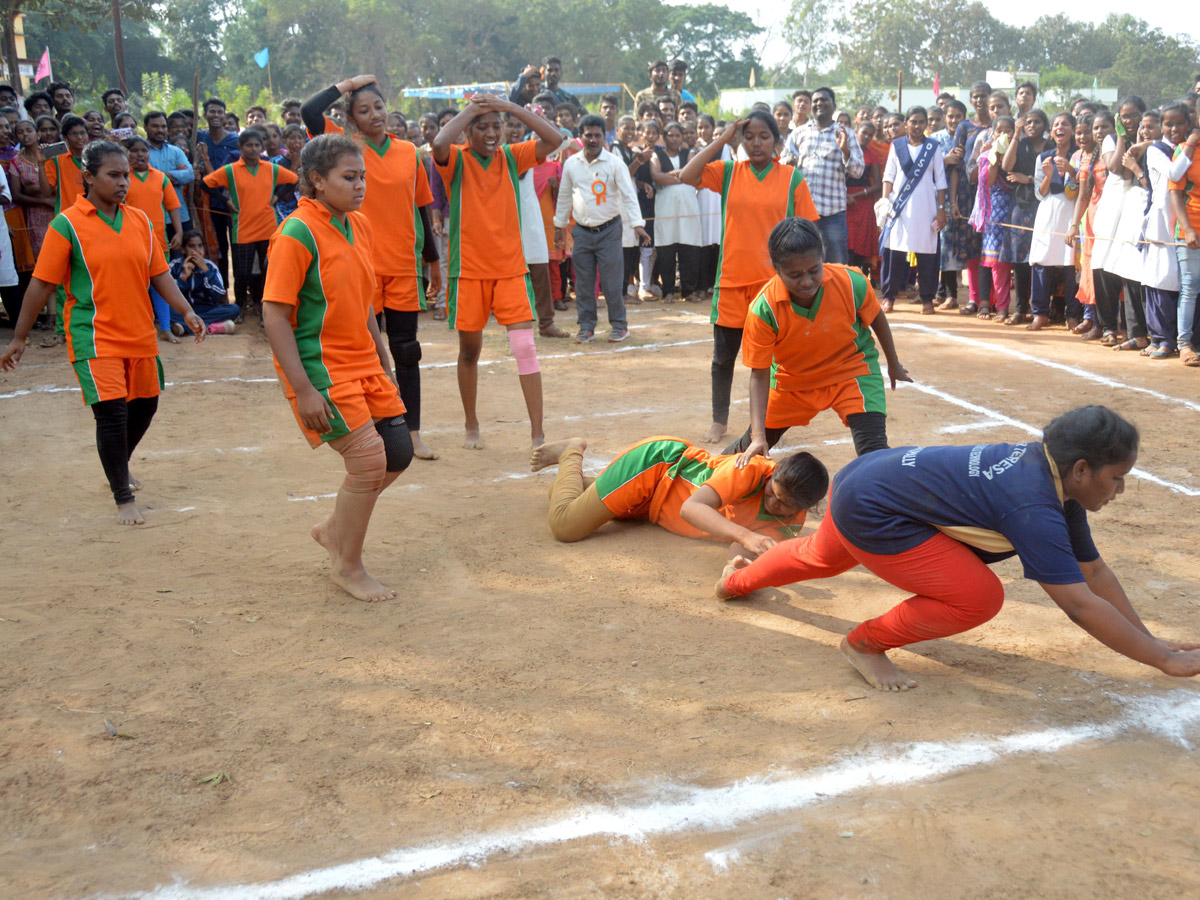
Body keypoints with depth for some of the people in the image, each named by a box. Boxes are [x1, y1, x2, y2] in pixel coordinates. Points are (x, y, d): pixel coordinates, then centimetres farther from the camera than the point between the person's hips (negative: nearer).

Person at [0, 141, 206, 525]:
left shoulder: (140, 220, 6)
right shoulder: (68, 224, -8)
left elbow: (159, 274, 11)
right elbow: (42, 283, -6)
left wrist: (187, 312, -2)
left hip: (140, 335, 6)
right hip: (95, 339, -5)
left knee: (144, 405, 15)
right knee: (112, 413, -11)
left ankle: (120, 464, 44)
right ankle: (123, 498, 7)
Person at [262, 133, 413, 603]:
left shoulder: (360, 227, 9)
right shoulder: (297, 233, -16)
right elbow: (274, 313, -18)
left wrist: (384, 364, 19)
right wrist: (303, 389, -21)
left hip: (363, 361, 8)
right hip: (320, 365, -8)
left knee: (397, 453, 8)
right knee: (368, 459, -10)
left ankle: (334, 529, 31)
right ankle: (348, 568, 10)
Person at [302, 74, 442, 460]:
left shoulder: (408, 152, 7)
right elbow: (309, 112, -17)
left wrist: (433, 260, 16)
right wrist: (347, 85, -5)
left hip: (404, 265, 3)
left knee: (406, 351, 7)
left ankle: (413, 433, 13)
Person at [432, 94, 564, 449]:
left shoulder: (512, 157, 4)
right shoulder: (456, 160, -3)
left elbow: (554, 139, -9)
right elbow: (439, 144, -27)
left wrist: (509, 106, -13)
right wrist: (471, 108, -15)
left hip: (511, 267, 1)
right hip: (468, 269, -1)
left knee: (525, 346, -8)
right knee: (469, 350, 10)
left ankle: (537, 434, -5)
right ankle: (472, 426, 29)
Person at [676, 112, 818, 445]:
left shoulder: (792, 178, 0)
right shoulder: (728, 172, 4)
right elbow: (686, 176, -11)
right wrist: (722, 139, -9)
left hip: (774, 281, -1)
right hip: (732, 280, 2)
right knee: (723, 356, 10)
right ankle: (719, 420, 26)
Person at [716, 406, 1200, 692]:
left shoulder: (1058, 477, -2)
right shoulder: (1034, 510, -30)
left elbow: (1093, 570, 5)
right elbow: (1081, 606, -31)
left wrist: (1147, 638, 4)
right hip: (868, 511, -10)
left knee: (820, 558, 37)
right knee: (978, 598, -17)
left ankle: (737, 581, 65)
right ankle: (866, 643, 3)